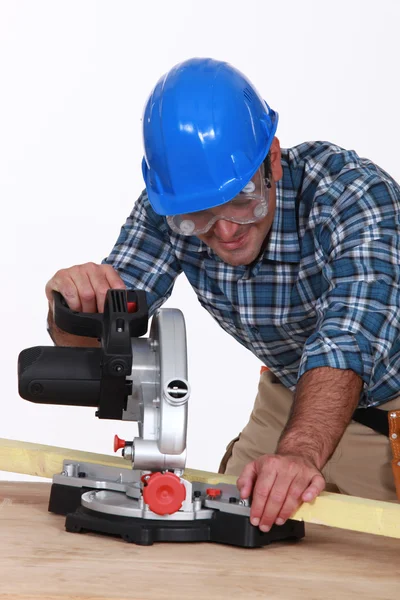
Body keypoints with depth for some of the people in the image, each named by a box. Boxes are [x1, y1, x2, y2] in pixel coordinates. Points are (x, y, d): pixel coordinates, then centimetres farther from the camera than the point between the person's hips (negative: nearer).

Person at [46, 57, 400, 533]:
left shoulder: (356, 194, -33)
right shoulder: (168, 211, -20)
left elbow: (348, 340, -48)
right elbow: (95, 346, -20)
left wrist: (299, 453, -65)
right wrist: (75, 304, -44)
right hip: (292, 393, 4)